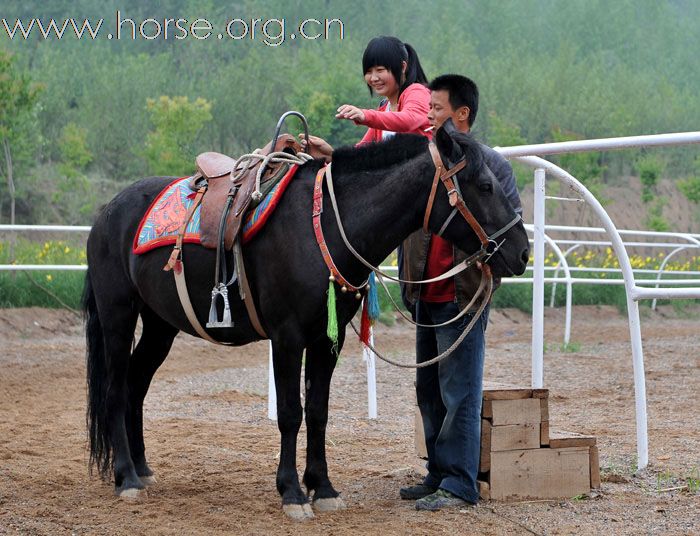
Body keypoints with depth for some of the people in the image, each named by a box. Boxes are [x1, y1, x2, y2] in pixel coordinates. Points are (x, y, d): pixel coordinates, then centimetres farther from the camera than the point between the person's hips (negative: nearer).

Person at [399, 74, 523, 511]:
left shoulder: (492, 164, -4)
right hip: (425, 296, 6)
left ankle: (459, 485, 4)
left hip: (462, 298, -6)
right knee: (429, 392, 14)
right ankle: (438, 475, 24)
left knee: (459, 393, -3)